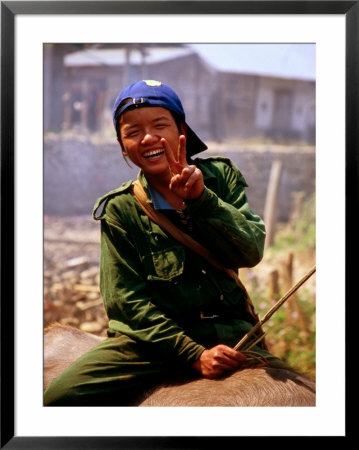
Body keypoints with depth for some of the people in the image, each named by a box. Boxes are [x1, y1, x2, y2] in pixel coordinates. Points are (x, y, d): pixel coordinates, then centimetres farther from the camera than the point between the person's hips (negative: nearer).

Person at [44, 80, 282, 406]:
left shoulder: (220, 176, 5)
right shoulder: (121, 210, 0)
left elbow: (251, 252, -6)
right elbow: (126, 299, -6)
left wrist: (202, 197, -21)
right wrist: (194, 355, -18)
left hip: (227, 328, 1)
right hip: (151, 338, -1)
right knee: (59, 398, -20)